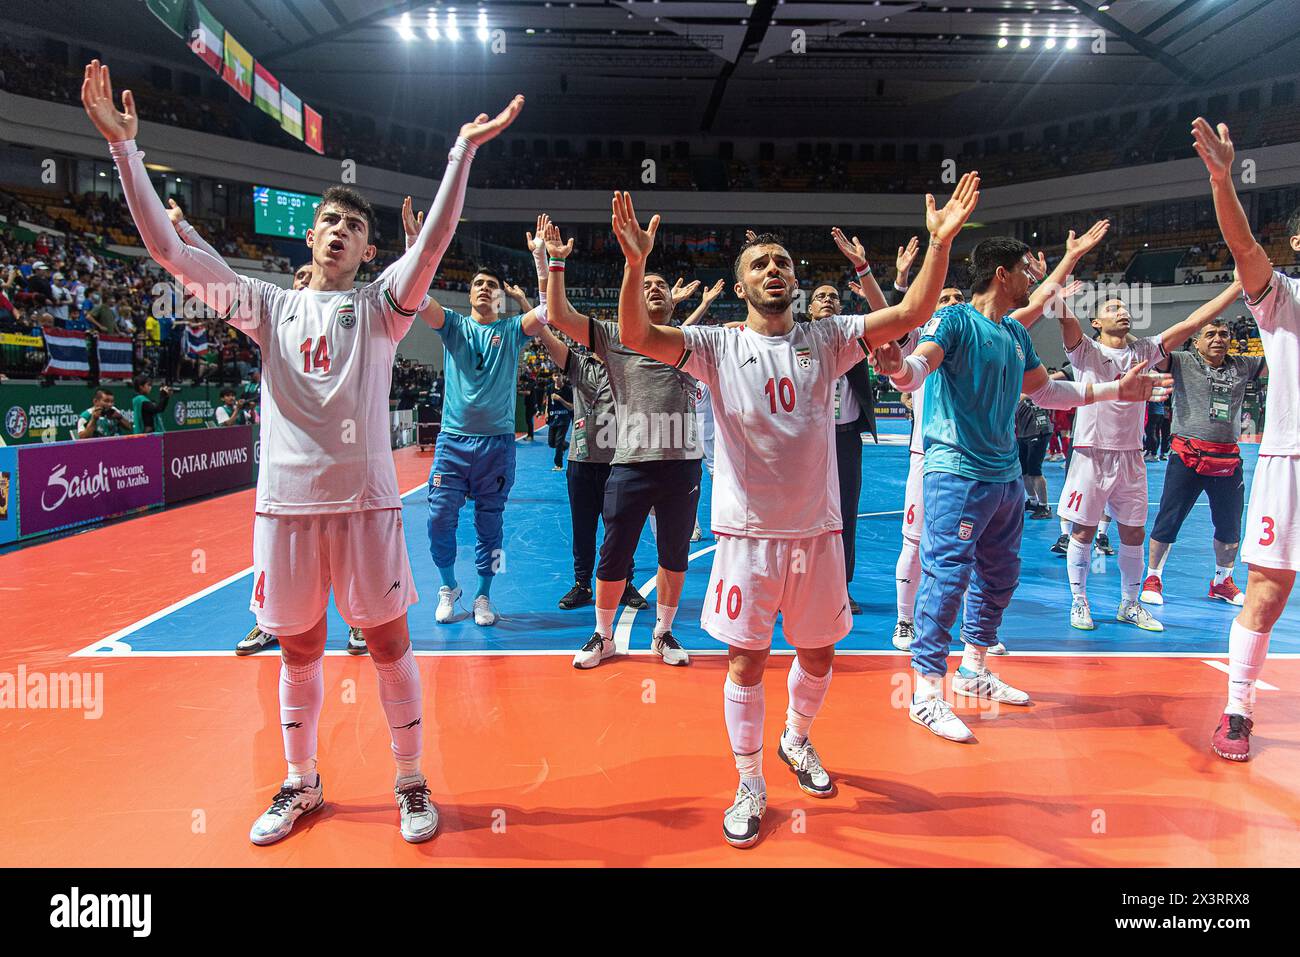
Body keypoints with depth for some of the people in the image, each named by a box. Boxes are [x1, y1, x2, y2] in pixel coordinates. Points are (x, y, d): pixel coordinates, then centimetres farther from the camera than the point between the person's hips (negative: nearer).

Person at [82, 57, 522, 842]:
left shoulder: (380, 307, 4)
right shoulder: (270, 306, 11)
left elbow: (435, 242, -11)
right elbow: (168, 250, 5)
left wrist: (464, 149, -19)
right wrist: (125, 145, 0)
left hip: (365, 497, -2)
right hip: (286, 499, 3)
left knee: (388, 638, 4)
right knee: (298, 645, 13)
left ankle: (411, 782, 20)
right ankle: (301, 784, 31)